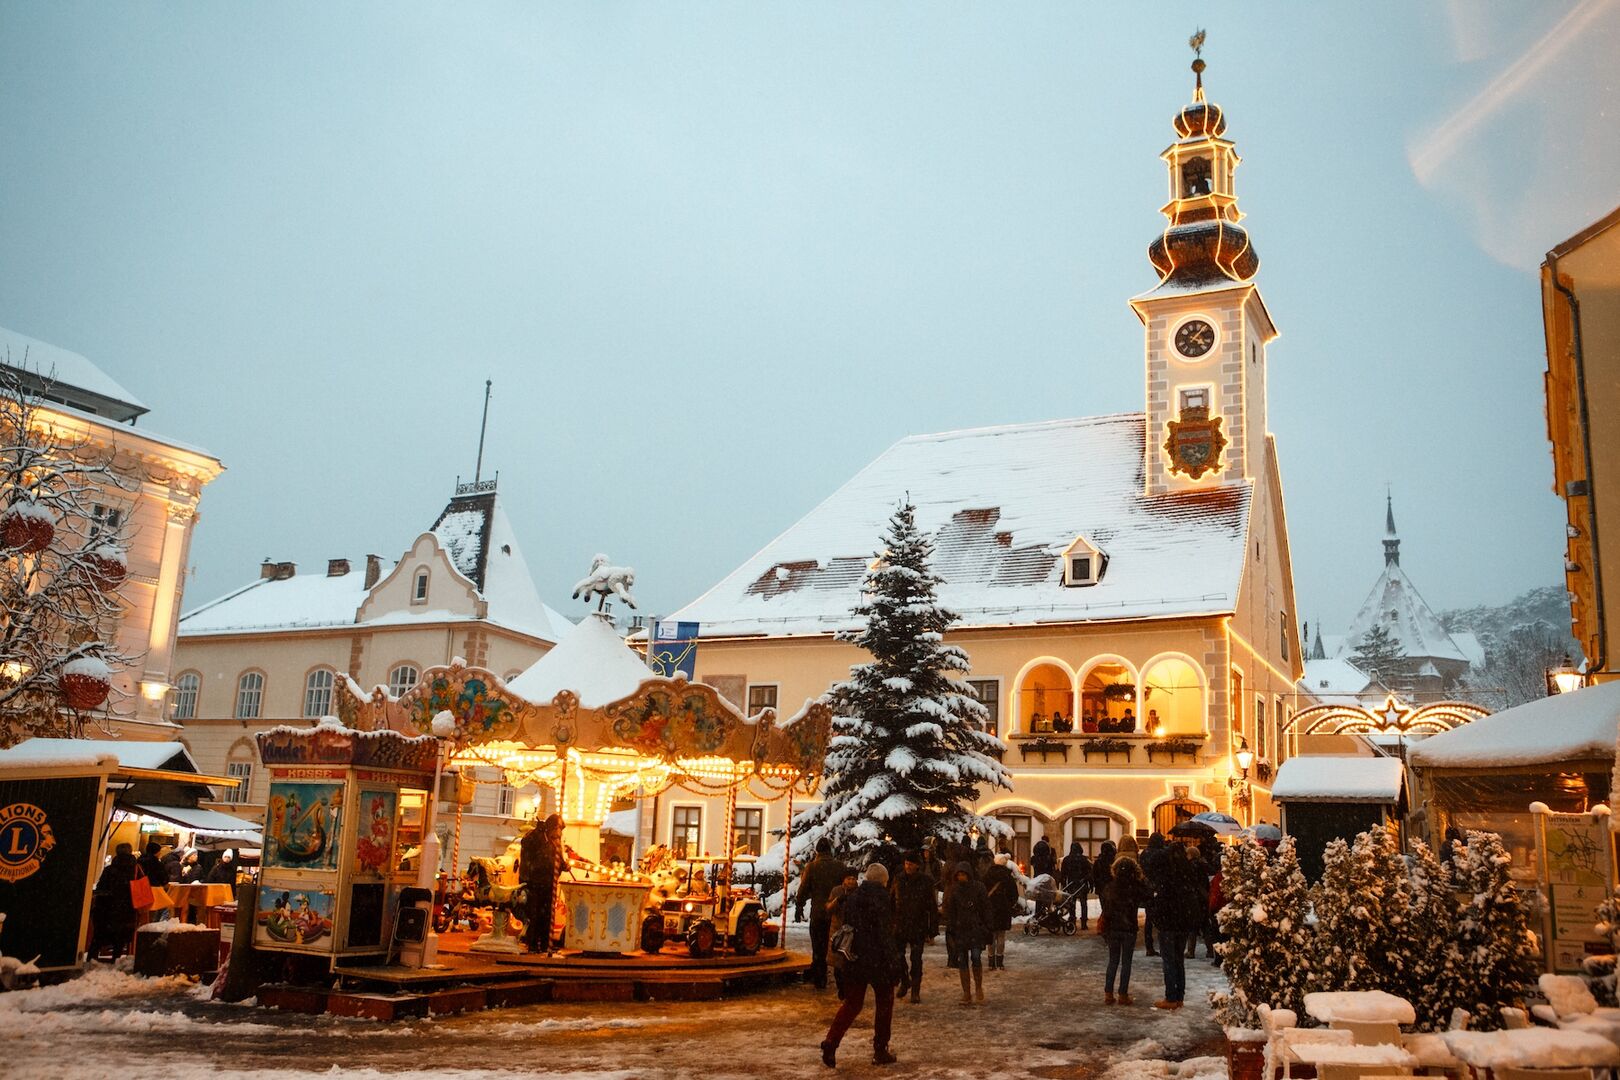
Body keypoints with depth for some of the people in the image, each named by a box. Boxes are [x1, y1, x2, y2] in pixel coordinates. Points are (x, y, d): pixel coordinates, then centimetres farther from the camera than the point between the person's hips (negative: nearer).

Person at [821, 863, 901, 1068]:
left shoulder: (851, 898, 8)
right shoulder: (882, 897, -12)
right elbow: (885, 932, -16)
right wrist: (893, 961, -14)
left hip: (854, 959, 5)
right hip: (877, 959, -5)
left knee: (852, 1003, 12)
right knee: (884, 1002, 12)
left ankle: (831, 1042, -7)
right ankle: (880, 1051, 16)